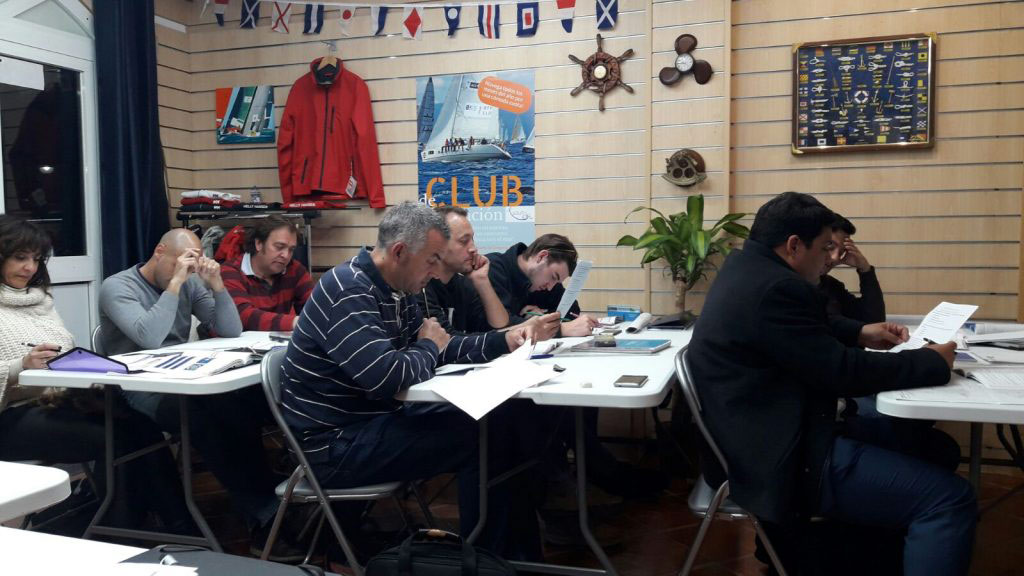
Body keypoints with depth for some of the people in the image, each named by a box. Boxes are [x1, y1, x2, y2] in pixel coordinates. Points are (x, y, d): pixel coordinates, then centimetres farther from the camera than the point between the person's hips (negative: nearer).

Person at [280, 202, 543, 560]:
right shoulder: (348, 292, -22)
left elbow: (439, 351, 15)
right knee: (482, 438, -17)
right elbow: (387, 377, -33)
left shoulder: (395, 292, 8)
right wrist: (430, 347, -12)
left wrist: (503, 341, 1)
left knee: (500, 417, 1)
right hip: (337, 442, -10)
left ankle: (517, 551, 12)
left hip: (376, 418, 10)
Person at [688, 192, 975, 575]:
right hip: (776, 458, -12)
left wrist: (860, 334, 17)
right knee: (950, 499, -13)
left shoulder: (748, 268, 11)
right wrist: (934, 362, -6)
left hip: (760, 438, 12)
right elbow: (841, 373, -18)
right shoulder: (775, 287, -22)